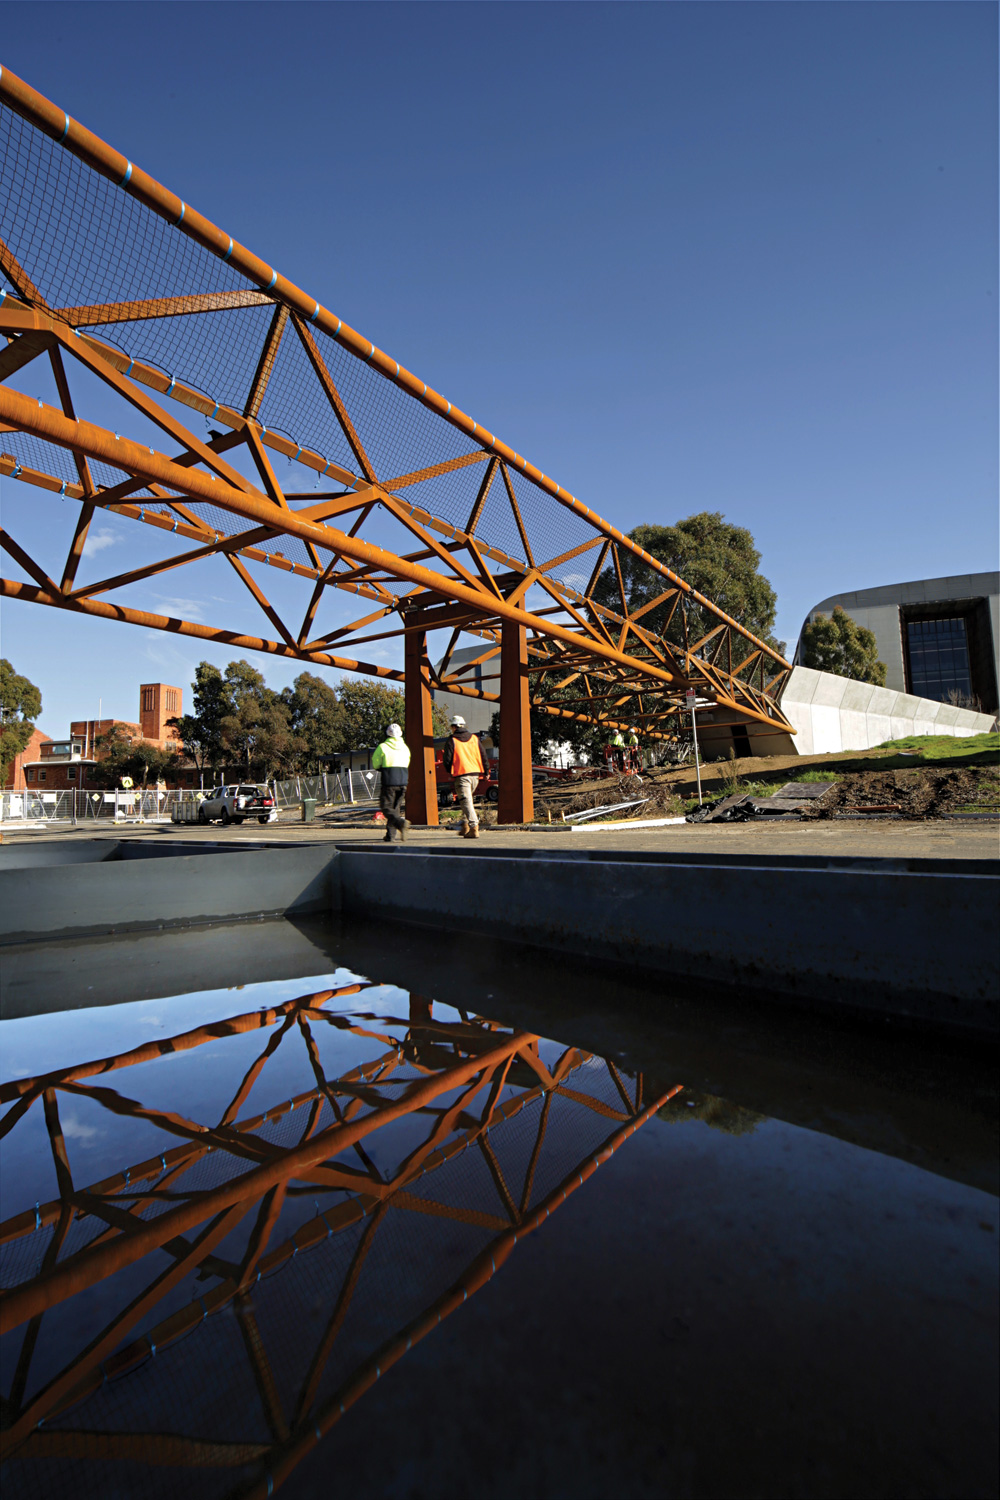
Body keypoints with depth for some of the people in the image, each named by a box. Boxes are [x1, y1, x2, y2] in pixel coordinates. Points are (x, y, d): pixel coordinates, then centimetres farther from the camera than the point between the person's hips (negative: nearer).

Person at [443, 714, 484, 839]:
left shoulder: (452, 741, -2)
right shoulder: (474, 738, 12)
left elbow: (447, 760, -3)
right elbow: (483, 756, 12)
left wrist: (450, 772, 14)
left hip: (461, 775, -5)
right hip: (475, 774, 5)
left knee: (466, 802, -5)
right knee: (467, 800, 21)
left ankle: (474, 828, -12)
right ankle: (465, 825, 19)